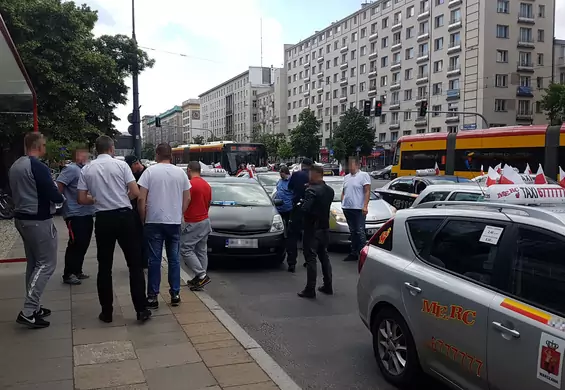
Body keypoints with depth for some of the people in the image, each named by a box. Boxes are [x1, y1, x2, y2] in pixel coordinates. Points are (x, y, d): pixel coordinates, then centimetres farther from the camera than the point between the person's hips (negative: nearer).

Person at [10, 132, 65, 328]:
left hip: (21, 218, 9)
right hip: (38, 220, -9)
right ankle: (28, 311, -9)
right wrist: (61, 197, 4)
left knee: (34, 263, 16)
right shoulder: (38, 166, -18)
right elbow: (54, 195, -19)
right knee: (46, 264, -4)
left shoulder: (14, 166, 11)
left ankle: (34, 307, 21)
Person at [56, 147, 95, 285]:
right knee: (76, 244, -7)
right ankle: (68, 274, 2)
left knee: (84, 244, 13)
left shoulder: (84, 170, 17)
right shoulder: (71, 169, -11)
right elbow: (59, 185, -21)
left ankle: (77, 271, 24)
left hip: (87, 213, 9)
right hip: (75, 214, -9)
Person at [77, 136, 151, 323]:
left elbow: (82, 199, 2)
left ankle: (106, 311, 15)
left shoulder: (86, 170, 3)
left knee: (104, 266, 11)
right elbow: (135, 192, -8)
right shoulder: (121, 164, -4)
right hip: (124, 216, -2)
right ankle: (141, 309, 6)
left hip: (103, 219, 2)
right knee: (135, 264, 5)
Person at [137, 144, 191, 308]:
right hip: (174, 222, 3)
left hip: (154, 222, -2)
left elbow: (141, 199, -9)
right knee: (174, 259, 11)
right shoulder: (180, 172, 3)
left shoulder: (150, 171, -6)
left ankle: (152, 297, 7)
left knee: (154, 260, 3)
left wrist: (143, 219, 3)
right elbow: (187, 198, 6)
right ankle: (175, 294, 15)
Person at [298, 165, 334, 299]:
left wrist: (301, 204, -6)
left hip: (313, 229, -8)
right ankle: (328, 286, 22)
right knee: (324, 257, 16)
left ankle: (310, 289, 0)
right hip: (325, 228, 8)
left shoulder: (312, 190, -19)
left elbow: (305, 209, -28)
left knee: (311, 258, -3)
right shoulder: (329, 190, 7)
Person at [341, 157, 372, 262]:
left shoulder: (364, 175, -3)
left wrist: (365, 206, -17)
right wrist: (342, 203, 11)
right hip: (347, 208, 7)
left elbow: (367, 191, -9)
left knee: (360, 232, -7)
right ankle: (353, 253, 17)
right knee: (352, 232, 12)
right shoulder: (346, 177, 18)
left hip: (358, 209, -7)